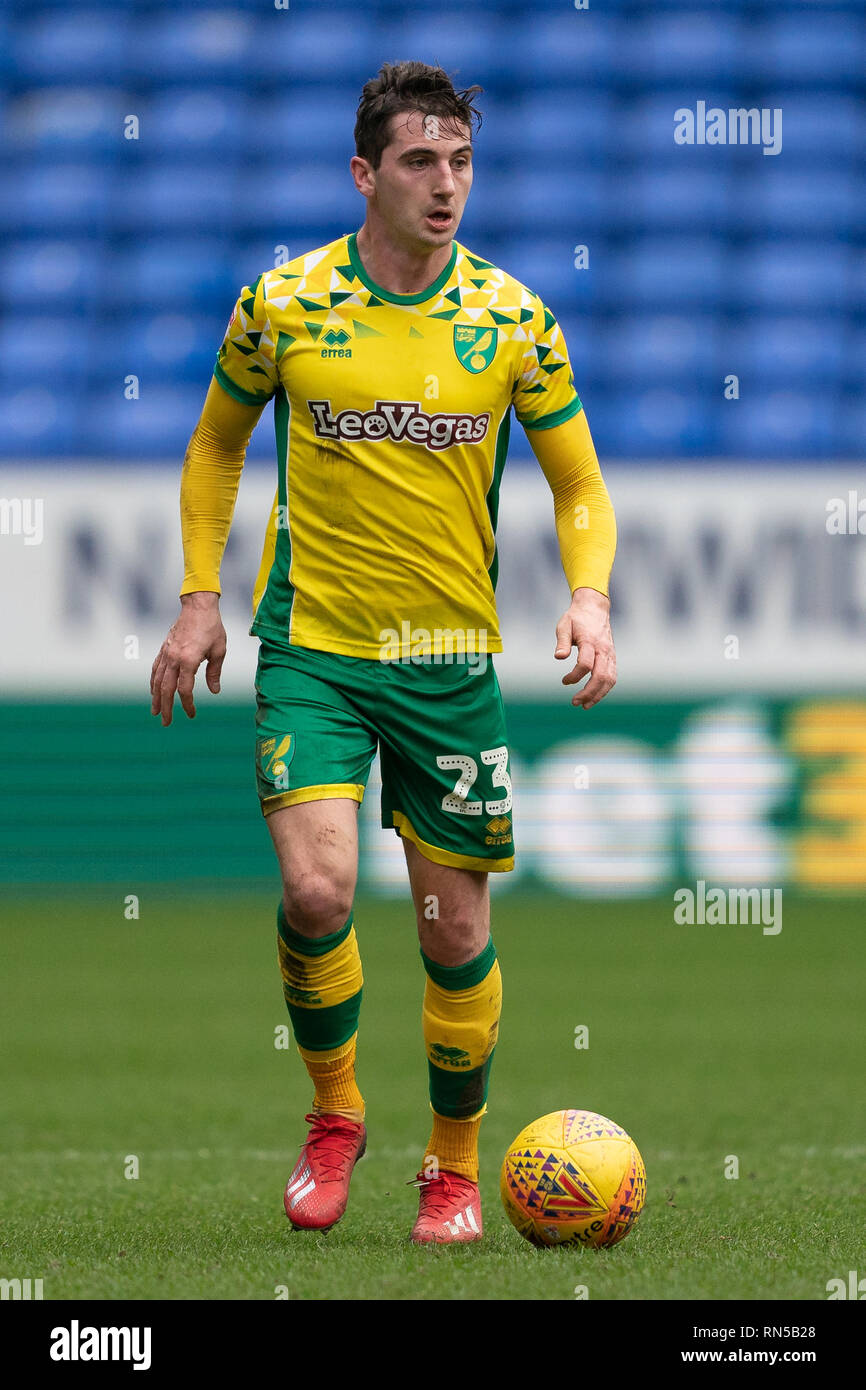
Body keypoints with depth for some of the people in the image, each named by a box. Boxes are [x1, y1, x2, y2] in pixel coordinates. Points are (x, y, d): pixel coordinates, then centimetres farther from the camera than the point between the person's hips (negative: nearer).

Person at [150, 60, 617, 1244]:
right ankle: (333, 1113, 7)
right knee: (318, 889, -19)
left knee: (457, 932, 5)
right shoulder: (282, 304, -3)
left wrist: (589, 598, -11)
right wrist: (200, 595, 7)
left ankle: (455, 1162, 25)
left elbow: (580, 486, 7)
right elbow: (217, 444, 13)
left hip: (450, 657, 1)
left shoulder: (511, 319, -2)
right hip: (311, 644, -1)